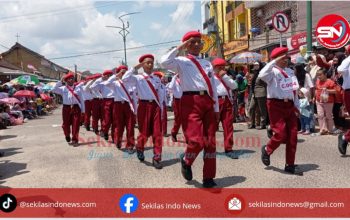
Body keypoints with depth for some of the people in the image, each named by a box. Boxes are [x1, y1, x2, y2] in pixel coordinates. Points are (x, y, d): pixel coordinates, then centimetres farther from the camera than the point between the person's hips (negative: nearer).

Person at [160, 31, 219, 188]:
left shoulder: (207, 63, 20)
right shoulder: (181, 61, 6)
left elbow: (213, 86, 19)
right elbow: (164, 62, -16)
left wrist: (216, 108, 14)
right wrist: (179, 48, -7)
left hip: (207, 101, 5)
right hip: (191, 102, -5)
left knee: (210, 142, 6)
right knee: (196, 140, -15)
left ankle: (208, 178, 19)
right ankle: (186, 161, 20)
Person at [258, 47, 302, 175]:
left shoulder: (290, 72, 15)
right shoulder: (273, 71, -6)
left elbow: (294, 90, 19)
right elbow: (262, 75, -30)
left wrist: (296, 106, 14)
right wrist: (274, 62, -23)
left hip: (289, 105, 7)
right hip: (276, 105, -7)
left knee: (292, 136, 4)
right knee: (280, 134, -11)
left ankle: (290, 165, 14)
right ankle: (266, 150, 21)